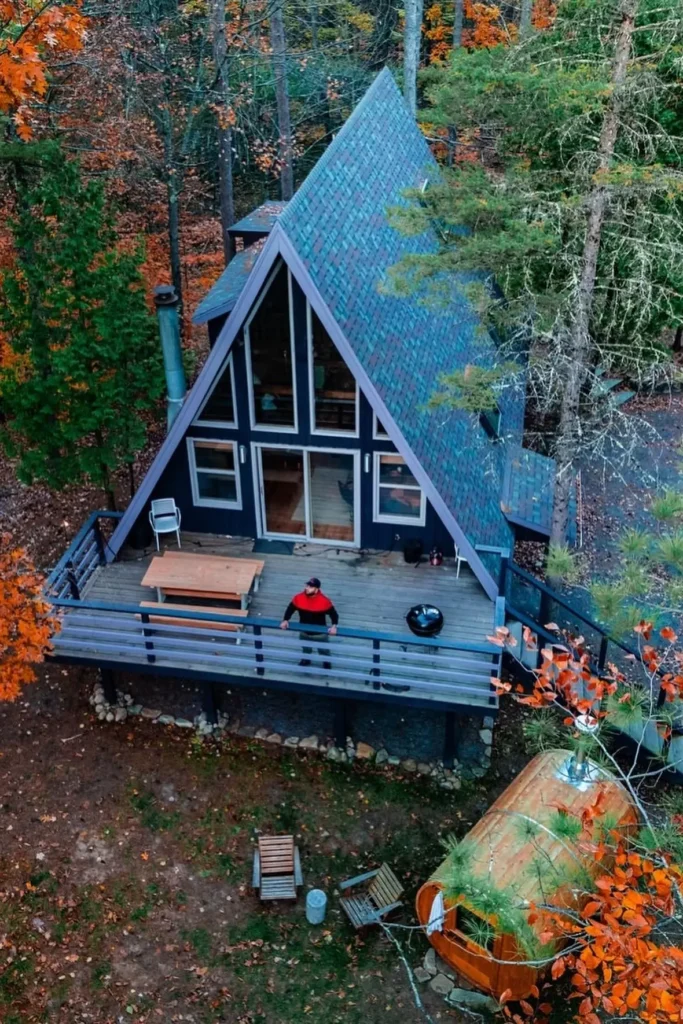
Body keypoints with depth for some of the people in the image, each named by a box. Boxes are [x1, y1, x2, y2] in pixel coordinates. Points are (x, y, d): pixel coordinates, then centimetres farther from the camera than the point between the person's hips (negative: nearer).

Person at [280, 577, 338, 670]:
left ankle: (327, 664, 51)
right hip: (304, 632, 3)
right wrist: (285, 620, -16)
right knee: (306, 649, 30)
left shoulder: (324, 601, -28)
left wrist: (334, 626, -33)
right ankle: (306, 660, 62)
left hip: (320, 633, -3)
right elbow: (290, 609, -4)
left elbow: (333, 614, -18)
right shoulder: (298, 598, -20)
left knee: (324, 651, 21)